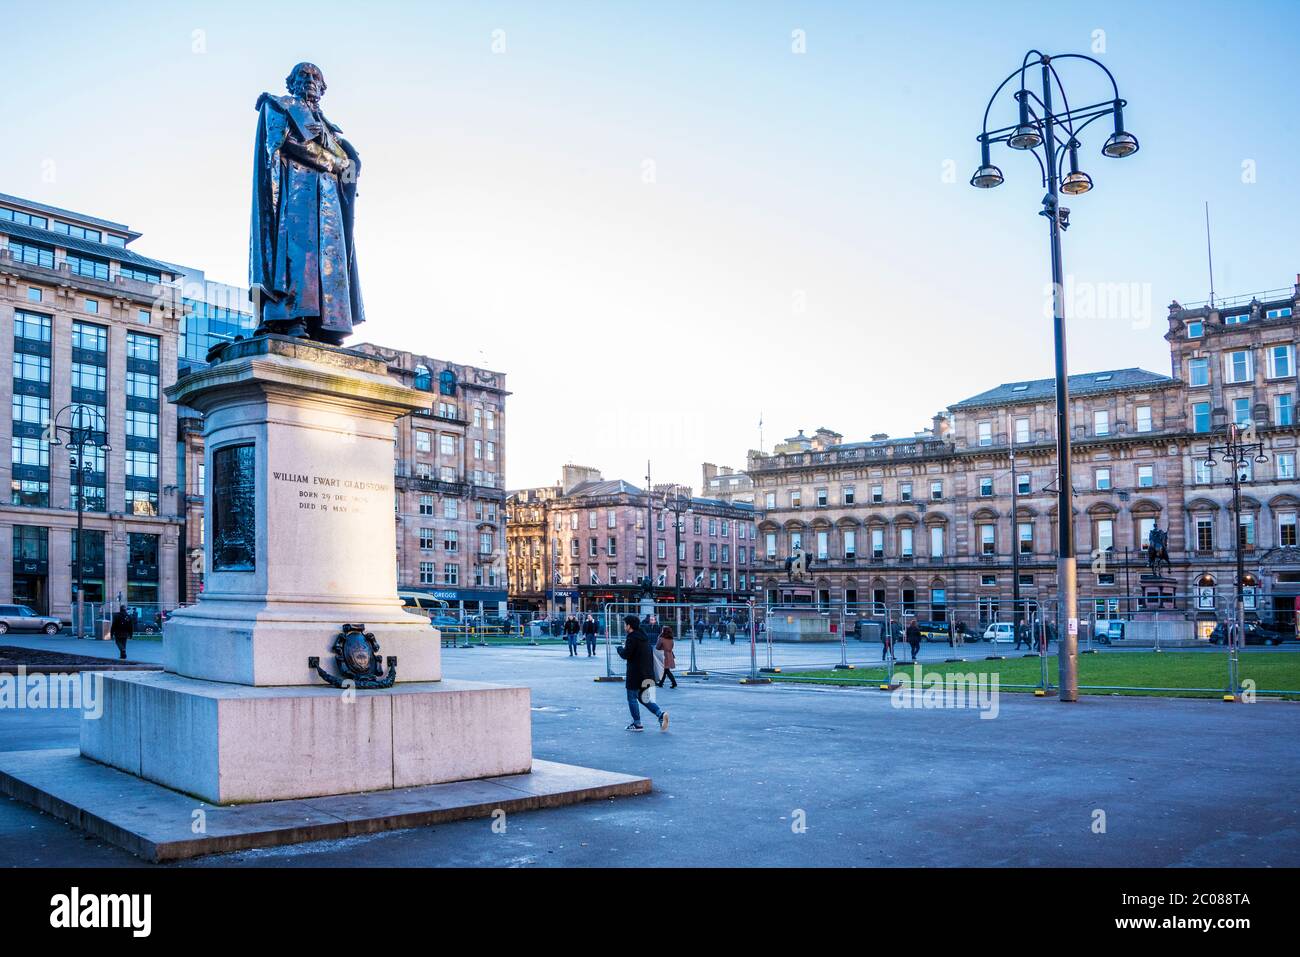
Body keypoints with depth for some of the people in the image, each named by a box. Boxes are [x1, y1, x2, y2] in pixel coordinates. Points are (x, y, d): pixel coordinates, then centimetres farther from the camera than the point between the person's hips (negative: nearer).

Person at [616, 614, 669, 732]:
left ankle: (637, 724, 9)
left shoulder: (632, 638, -14)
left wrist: (620, 648, 4)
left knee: (632, 698, 5)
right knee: (642, 697, 18)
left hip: (635, 674, -9)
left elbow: (626, 655, -18)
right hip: (647, 673, 9)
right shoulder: (644, 636, 13)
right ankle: (661, 713, 2)